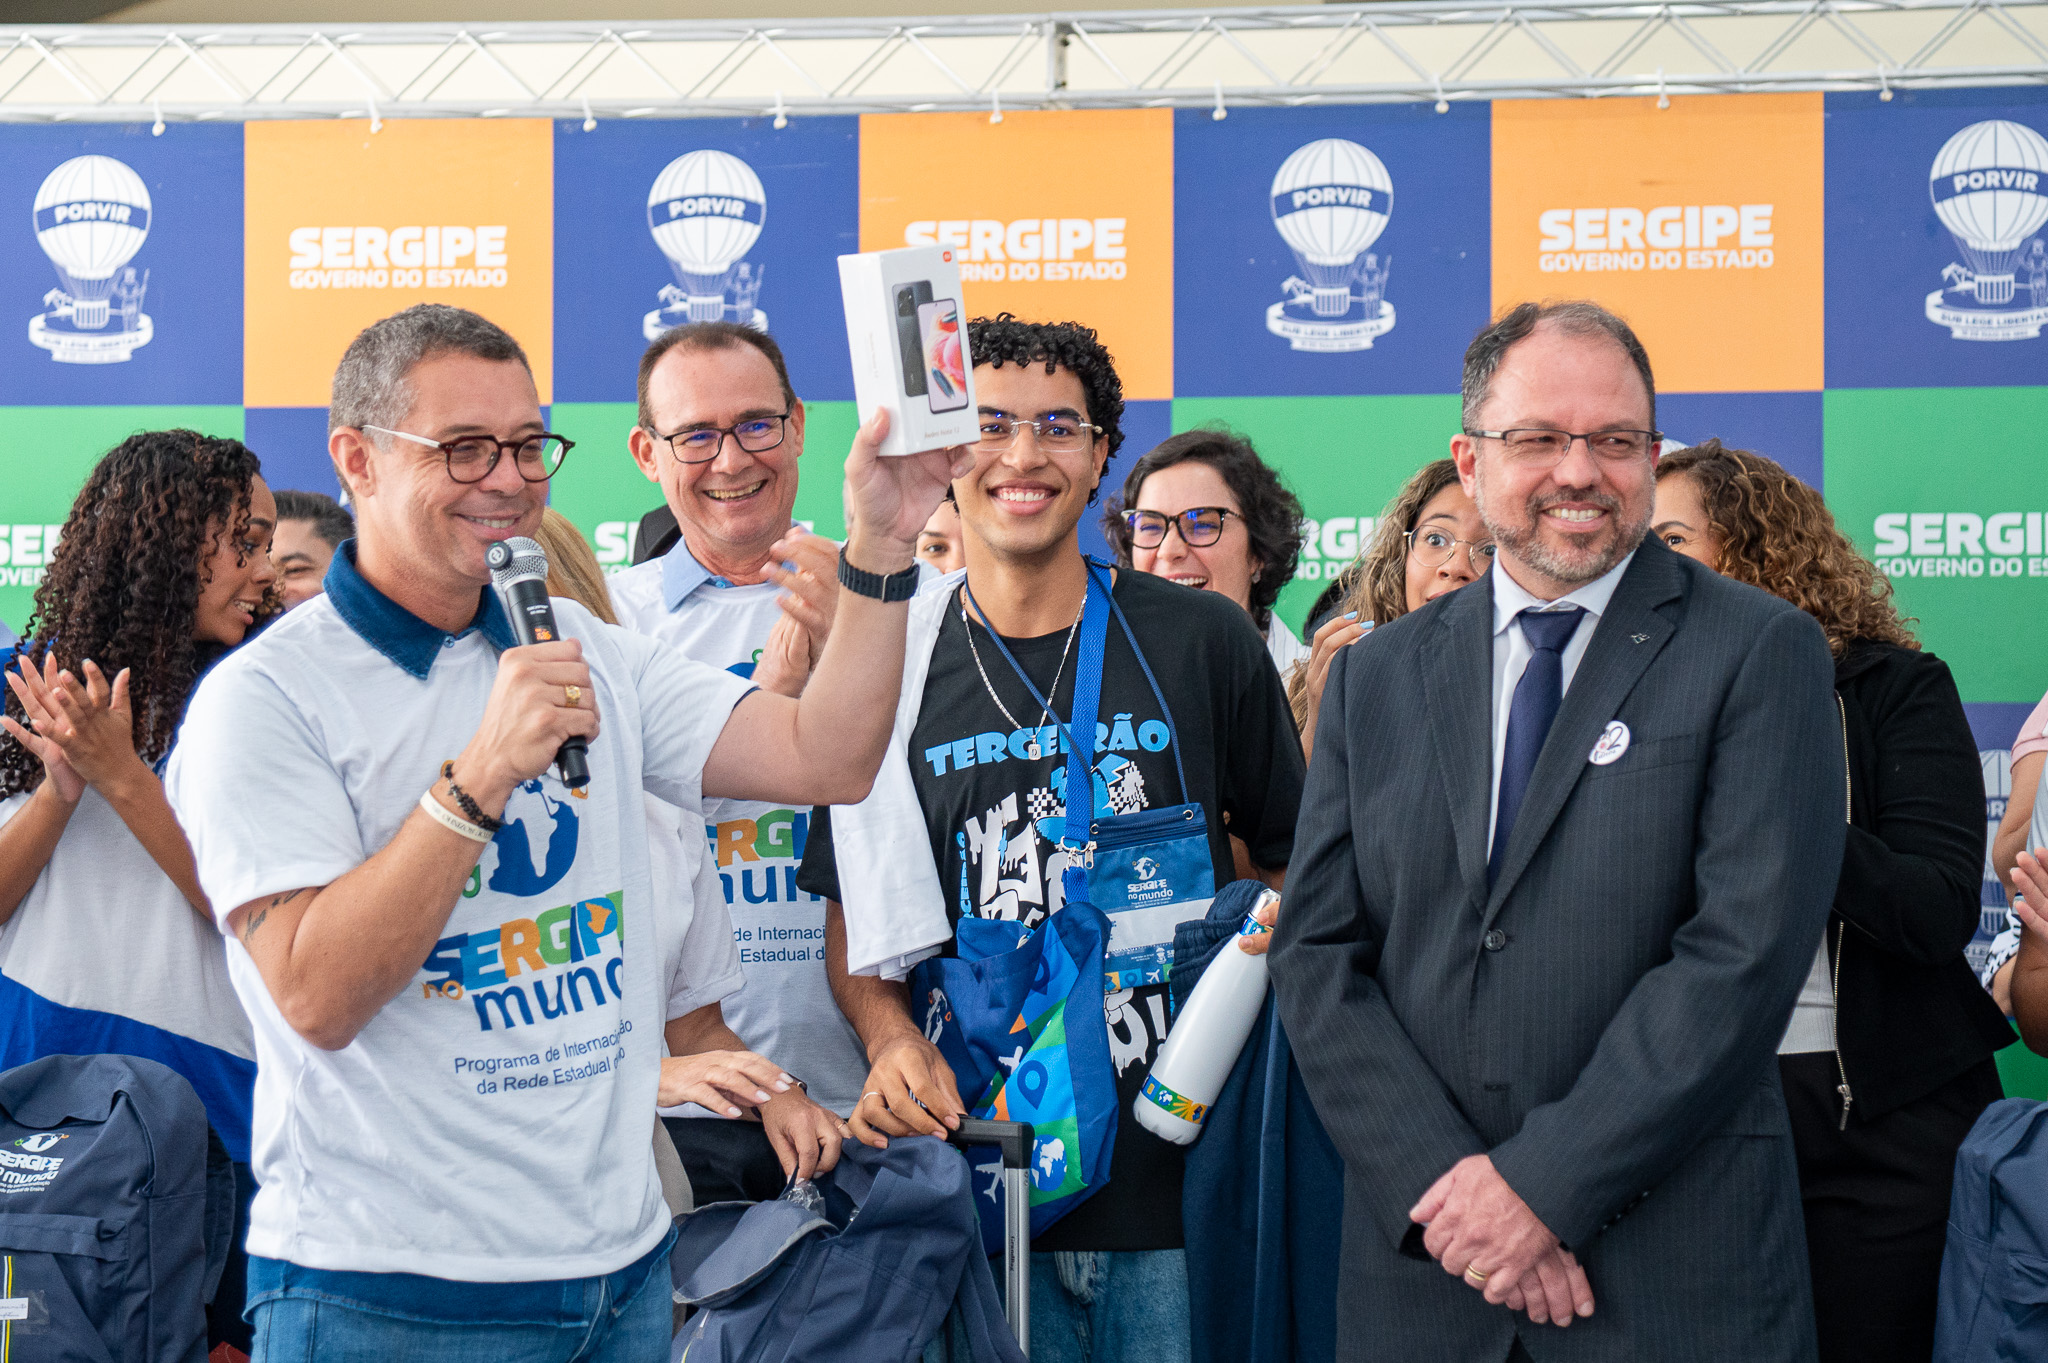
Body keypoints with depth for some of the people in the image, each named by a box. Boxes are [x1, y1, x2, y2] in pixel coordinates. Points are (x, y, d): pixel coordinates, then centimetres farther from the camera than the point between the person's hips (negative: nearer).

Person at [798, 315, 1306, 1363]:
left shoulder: (1203, 642, 1)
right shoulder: (892, 667, 3)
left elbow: (1292, 863, 10)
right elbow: (856, 921, 9)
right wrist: (892, 1040, -9)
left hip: (1181, 1168, 0)